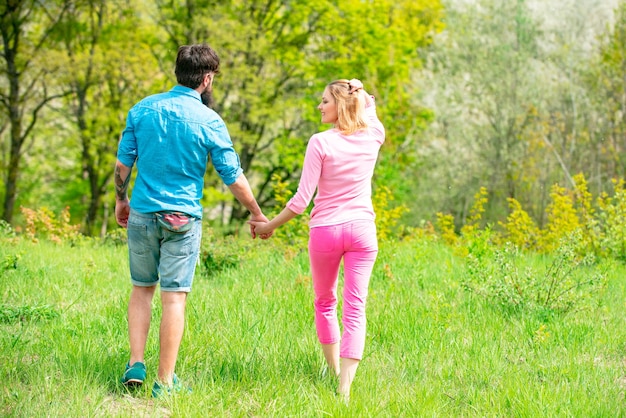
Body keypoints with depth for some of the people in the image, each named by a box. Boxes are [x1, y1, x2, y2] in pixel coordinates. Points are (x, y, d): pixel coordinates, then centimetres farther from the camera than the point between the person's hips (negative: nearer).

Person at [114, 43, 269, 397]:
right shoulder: (209, 122, -7)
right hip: (183, 218, -3)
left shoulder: (143, 109, 1)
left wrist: (121, 200, 22)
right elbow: (233, 177, -2)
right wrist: (257, 215, 11)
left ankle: (136, 365, 8)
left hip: (142, 213, 3)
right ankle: (165, 382, 4)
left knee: (142, 288, 17)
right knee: (174, 297, 1)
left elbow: (123, 162, 6)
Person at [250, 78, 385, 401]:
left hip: (325, 230, -2)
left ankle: (334, 371, 28)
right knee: (355, 308, -1)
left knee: (325, 303, 20)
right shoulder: (372, 137, 0)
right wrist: (358, 91, 6)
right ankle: (345, 386, -9)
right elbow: (369, 106, 26)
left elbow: (302, 199, -13)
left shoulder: (321, 143, -13)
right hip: (362, 230, 2)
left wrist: (270, 225, -1)